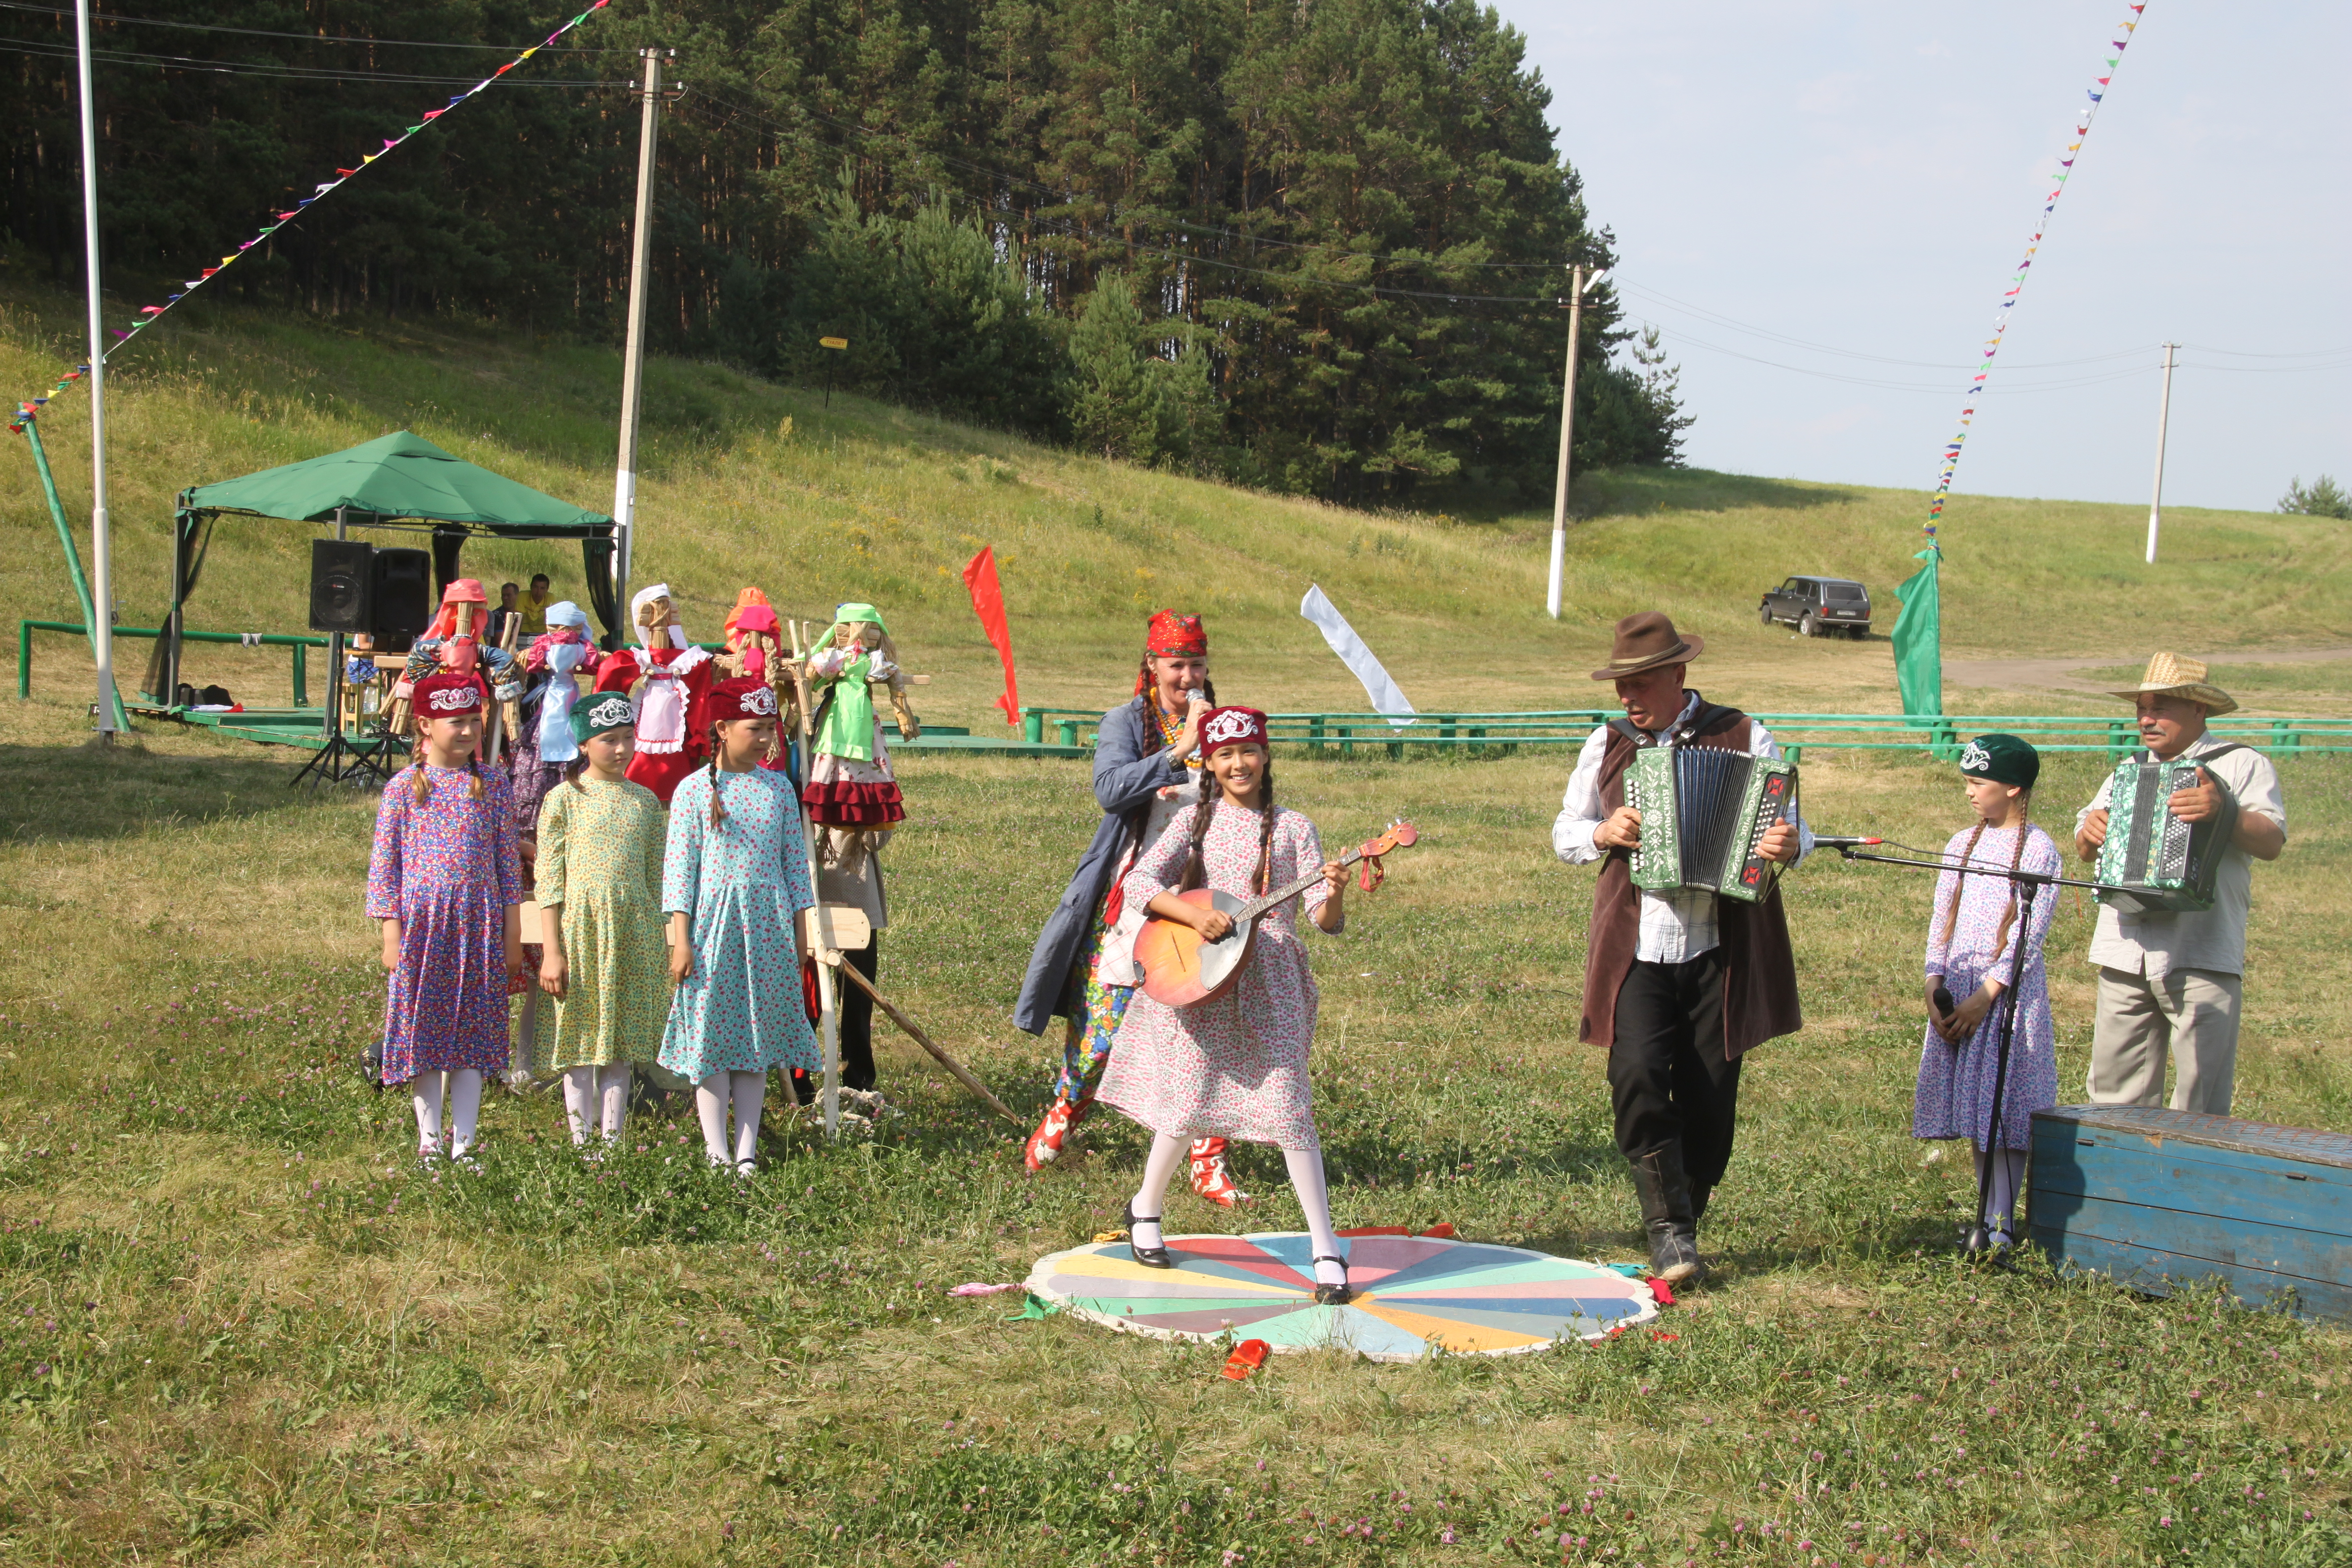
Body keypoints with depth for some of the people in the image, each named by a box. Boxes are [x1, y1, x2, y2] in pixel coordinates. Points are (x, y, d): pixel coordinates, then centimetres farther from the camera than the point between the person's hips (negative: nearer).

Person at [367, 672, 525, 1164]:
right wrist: (392, 936, -6)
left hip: (479, 925, 1)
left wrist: (512, 936, 4)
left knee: (473, 1034, 5)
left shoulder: (491, 784, 4)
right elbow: (384, 864, 0)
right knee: (422, 1032, 4)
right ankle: (429, 1140, 15)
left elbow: (508, 861, 6)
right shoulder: (404, 786, -1)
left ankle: (463, 1140, 13)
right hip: (421, 924, -1)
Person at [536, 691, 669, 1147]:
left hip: (633, 934, 3)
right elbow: (549, 880, -4)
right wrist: (553, 951, -9)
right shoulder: (564, 798, -2)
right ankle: (581, 1142, 10)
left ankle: (612, 1139, 13)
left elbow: (655, 878, 12)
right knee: (581, 1043, 3)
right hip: (580, 930, -3)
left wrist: (656, 945, 9)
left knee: (621, 1044, 7)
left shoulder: (645, 800, 8)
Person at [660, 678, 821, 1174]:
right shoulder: (695, 790, -4)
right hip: (714, 924, -3)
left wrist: (800, 932, 9)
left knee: (757, 1039, 6)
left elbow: (794, 860, 10)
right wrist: (680, 939, -9)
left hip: (768, 928, 3)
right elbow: (679, 867, -4)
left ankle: (747, 1149, 12)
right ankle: (716, 1150, 7)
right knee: (711, 1038, 0)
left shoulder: (779, 788, 6)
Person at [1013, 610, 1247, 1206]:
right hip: (1132, 893, -2)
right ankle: (1062, 1115, 30)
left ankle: (1209, 1164, 2)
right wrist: (1178, 753, -27)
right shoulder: (1126, 722, -1)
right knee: (1102, 1018, 4)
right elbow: (1110, 789, -19)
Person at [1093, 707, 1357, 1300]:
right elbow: (1138, 882, -7)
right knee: (1188, 1105, 3)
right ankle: (1146, 1207, 32)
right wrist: (1195, 915, -21)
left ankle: (1327, 1252, -4)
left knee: (1287, 1106, -9)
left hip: (1269, 983, 0)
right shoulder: (1196, 820, 4)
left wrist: (1334, 894, -25)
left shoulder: (1292, 827, 3)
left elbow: (1326, 921, -2)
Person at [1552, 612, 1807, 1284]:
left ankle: (1683, 1224, 23)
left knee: (1709, 1096, 4)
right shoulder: (1606, 746, 10)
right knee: (1637, 1075, -17)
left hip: (1721, 951, -1)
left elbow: (1793, 827, 4)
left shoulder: (1744, 739, 2)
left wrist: (1790, 845, -21)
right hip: (1634, 948, 1)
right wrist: (1601, 833, -4)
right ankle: (1669, 1227, -8)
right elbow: (1564, 833, 19)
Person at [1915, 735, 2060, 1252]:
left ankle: (2000, 1225, 0)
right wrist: (1935, 986, -1)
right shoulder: (1961, 845, 12)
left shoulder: (2037, 850, -5)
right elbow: (1941, 919, 11)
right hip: (1958, 990, 6)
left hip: (2010, 991, -6)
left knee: (2006, 1109, -4)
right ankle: (1987, 1214, 14)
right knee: (1974, 1105, 7)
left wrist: (1986, 994, -16)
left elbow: (2029, 934, -10)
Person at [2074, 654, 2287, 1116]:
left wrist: (2222, 812, -26)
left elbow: (2271, 842, -7)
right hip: (2124, 954, 5)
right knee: (2115, 1099, 4)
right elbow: (2086, 851, 20)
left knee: (2201, 1107, -7)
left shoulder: (2242, 765, 6)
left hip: (2203, 957, -5)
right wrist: (2090, 832, -4)